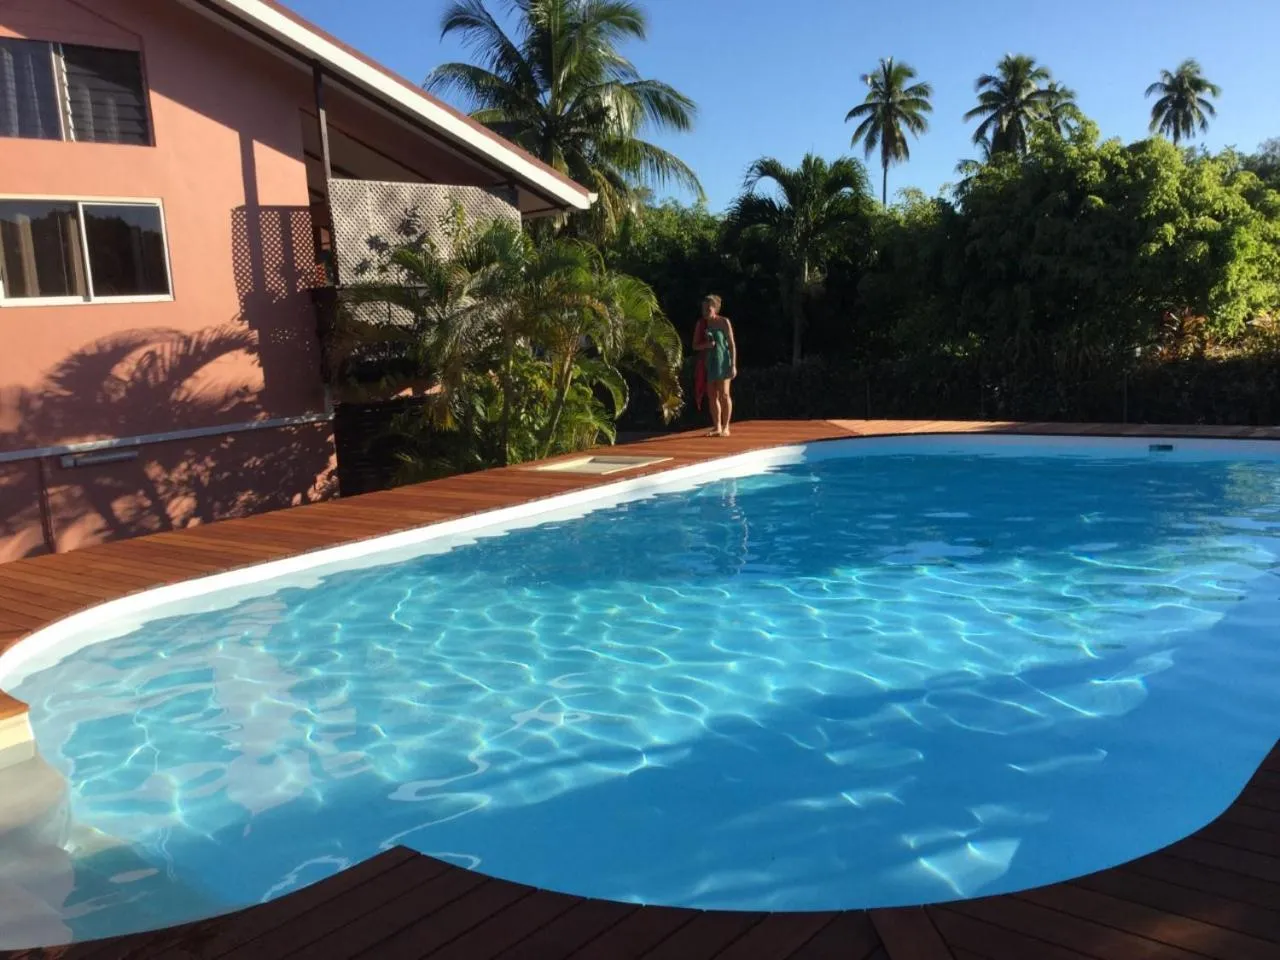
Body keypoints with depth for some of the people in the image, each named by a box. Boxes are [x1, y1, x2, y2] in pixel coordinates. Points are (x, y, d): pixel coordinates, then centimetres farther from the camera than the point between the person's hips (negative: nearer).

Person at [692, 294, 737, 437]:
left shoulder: (724, 322, -2)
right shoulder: (701, 324, 9)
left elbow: (732, 344, -3)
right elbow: (695, 345, 10)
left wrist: (733, 365, -10)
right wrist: (705, 345, -13)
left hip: (722, 361, -4)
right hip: (707, 362, 4)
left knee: (723, 394, -6)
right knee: (712, 396, 6)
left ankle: (725, 427, -1)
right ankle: (717, 427, 13)